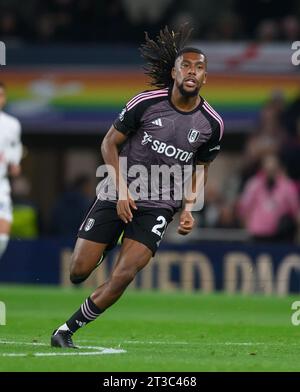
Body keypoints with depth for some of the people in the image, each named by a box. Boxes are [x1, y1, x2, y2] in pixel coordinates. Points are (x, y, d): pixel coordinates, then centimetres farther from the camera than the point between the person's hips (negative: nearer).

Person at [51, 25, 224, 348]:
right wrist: (121, 190, -10)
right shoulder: (146, 103, -10)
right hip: (117, 197, -1)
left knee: (123, 276, -18)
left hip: (158, 208, 1)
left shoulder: (211, 124, -2)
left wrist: (188, 209, 1)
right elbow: (110, 143, 0)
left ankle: (67, 330, -4)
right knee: (78, 271, -4)